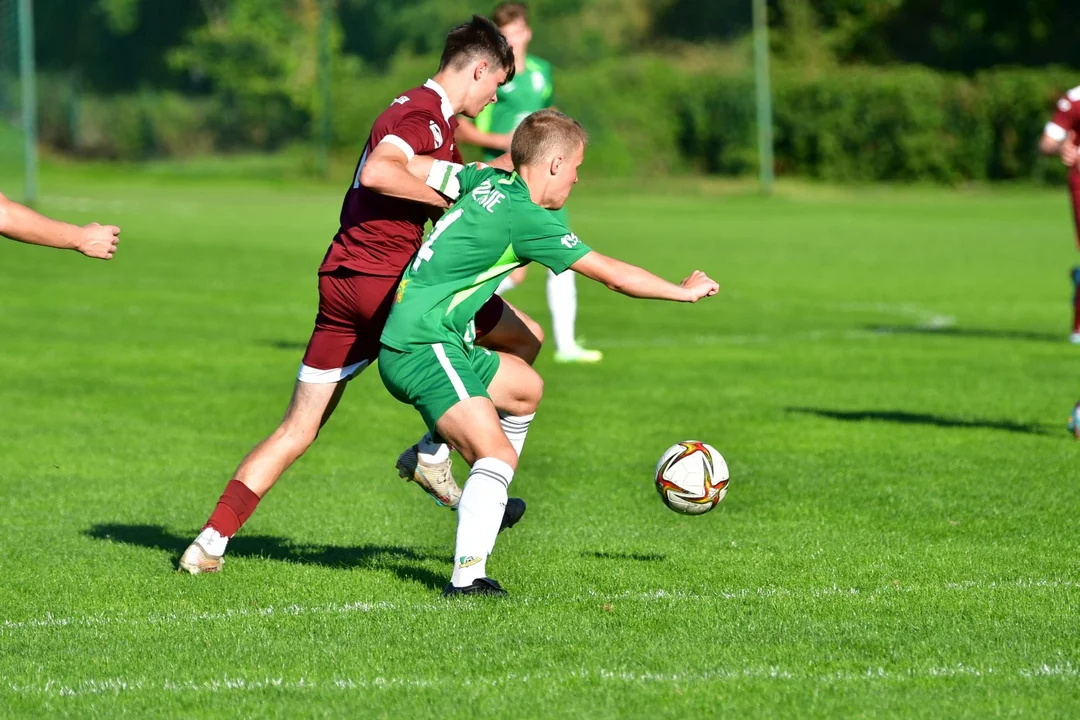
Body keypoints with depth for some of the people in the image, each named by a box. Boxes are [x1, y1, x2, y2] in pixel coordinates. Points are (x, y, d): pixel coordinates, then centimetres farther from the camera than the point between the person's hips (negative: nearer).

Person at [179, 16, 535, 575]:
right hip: (381, 280, -10)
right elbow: (376, 173, -27)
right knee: (525, 338, 2)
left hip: (341, 281, 10)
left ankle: (209, 543, 3)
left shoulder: (428, 114, 21)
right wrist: (452, 197, -20)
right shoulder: (427, 114, -10)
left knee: (298, 429, 10)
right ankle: (434, 455, 1)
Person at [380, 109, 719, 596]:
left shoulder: (489, 181, 7)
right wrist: (684, 291, 3)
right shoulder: (525, 217, -15)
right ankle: (468, 576, -32)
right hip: (423, 349, -10)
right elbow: (614, 276, -10)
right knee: (498, 454, -21)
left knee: (525, 387, 28)